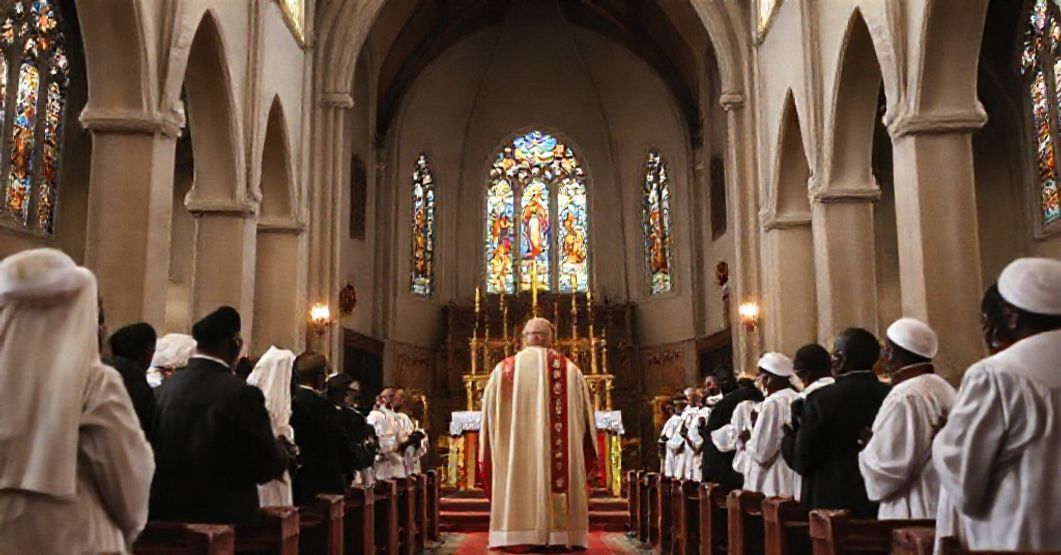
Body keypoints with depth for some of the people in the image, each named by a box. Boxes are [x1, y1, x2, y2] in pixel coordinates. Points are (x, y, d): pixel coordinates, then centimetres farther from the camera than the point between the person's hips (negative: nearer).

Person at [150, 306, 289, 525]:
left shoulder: (162, 391, -1)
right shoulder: (241, 394, -16)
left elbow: (150, 458, 7)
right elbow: (269, 467, -12)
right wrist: (279, 447, 8)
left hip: (167, 517, 5)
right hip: (226, 518, -5)